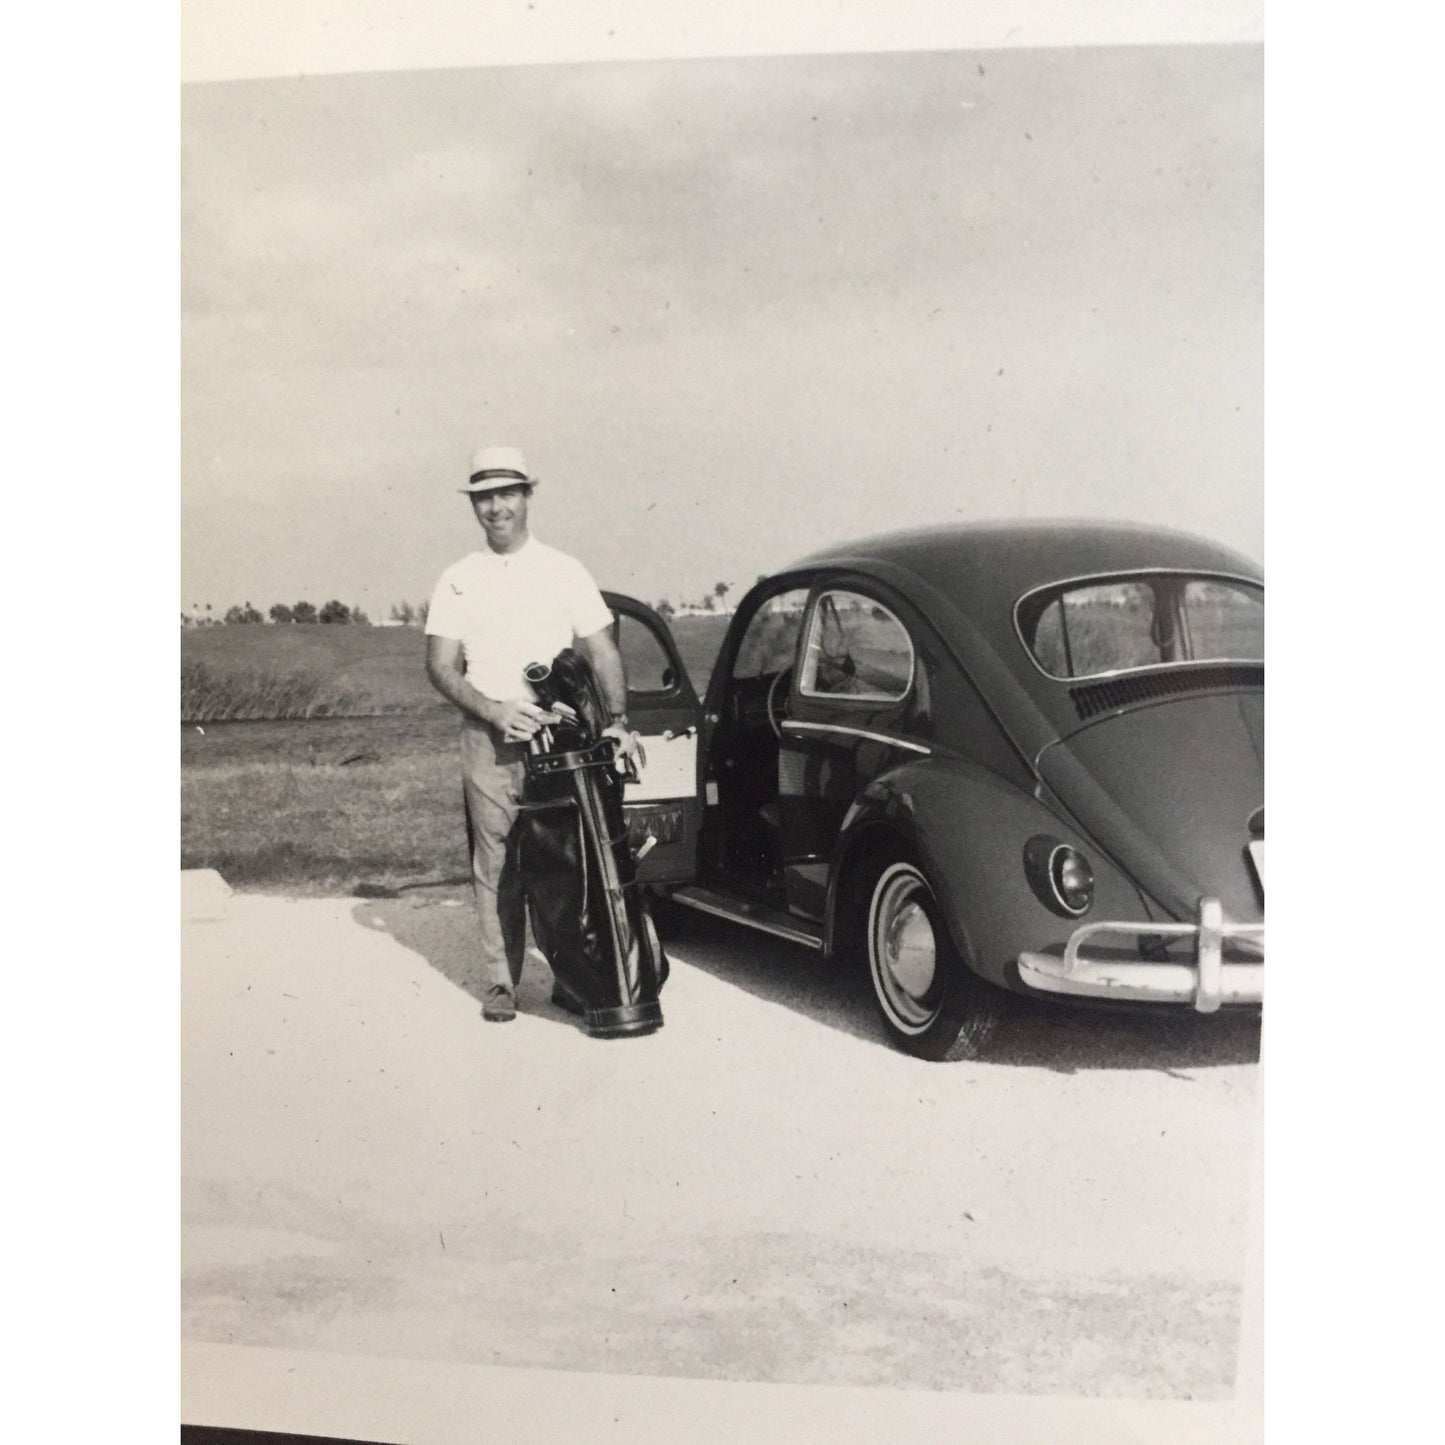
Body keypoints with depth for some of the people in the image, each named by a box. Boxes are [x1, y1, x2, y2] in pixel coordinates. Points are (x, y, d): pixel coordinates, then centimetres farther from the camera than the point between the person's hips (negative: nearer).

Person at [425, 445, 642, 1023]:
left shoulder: (565, 571, 8)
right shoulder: (458, 580, 9)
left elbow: (602, 652, 5)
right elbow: (441, 666, 4)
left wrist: (618, 720, -10)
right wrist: (496, 712, -12)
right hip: (490, 741, 0)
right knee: (496, 866, 0)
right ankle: (501, 983, 8)